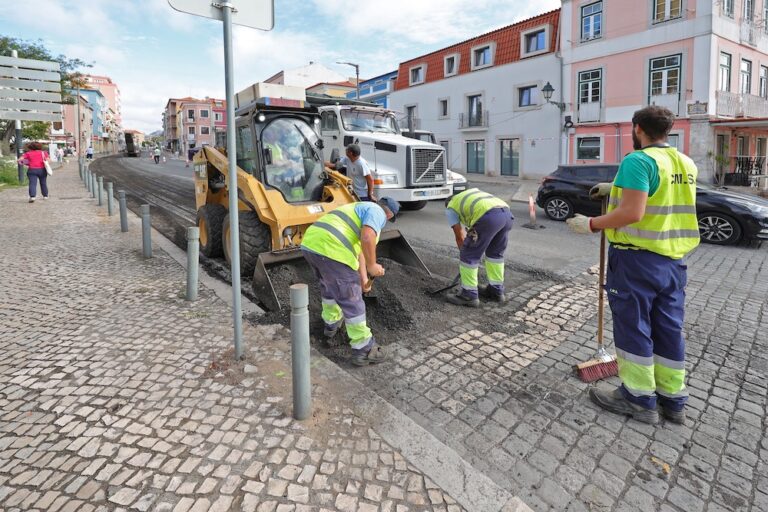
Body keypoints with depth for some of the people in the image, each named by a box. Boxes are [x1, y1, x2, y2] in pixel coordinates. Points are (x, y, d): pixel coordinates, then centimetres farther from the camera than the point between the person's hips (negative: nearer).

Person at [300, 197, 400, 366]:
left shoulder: (359, 210, 34)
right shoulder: (377, 212, 5)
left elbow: (358, 250, 40)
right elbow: (367, 238, -16)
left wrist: (364, 279, 45)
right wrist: (372, 266, -3)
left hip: (310, 243, 9)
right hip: (330, 250, -9)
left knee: (329, 284, 33)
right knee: (351, 300, 4)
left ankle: (332, 322, 52)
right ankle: (363, 349, 15)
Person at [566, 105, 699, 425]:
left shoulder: (638, 160, -16)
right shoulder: (686, 164, 11)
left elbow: (632, 213, -25)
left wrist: (592, 224, -13)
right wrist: (616, 188, 27)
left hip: (637, 259, -8)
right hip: (673, 260, 8)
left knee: (633, 328, 5)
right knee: (669, 328, 15)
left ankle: (639, 399, 16)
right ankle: (673, 400, 26)